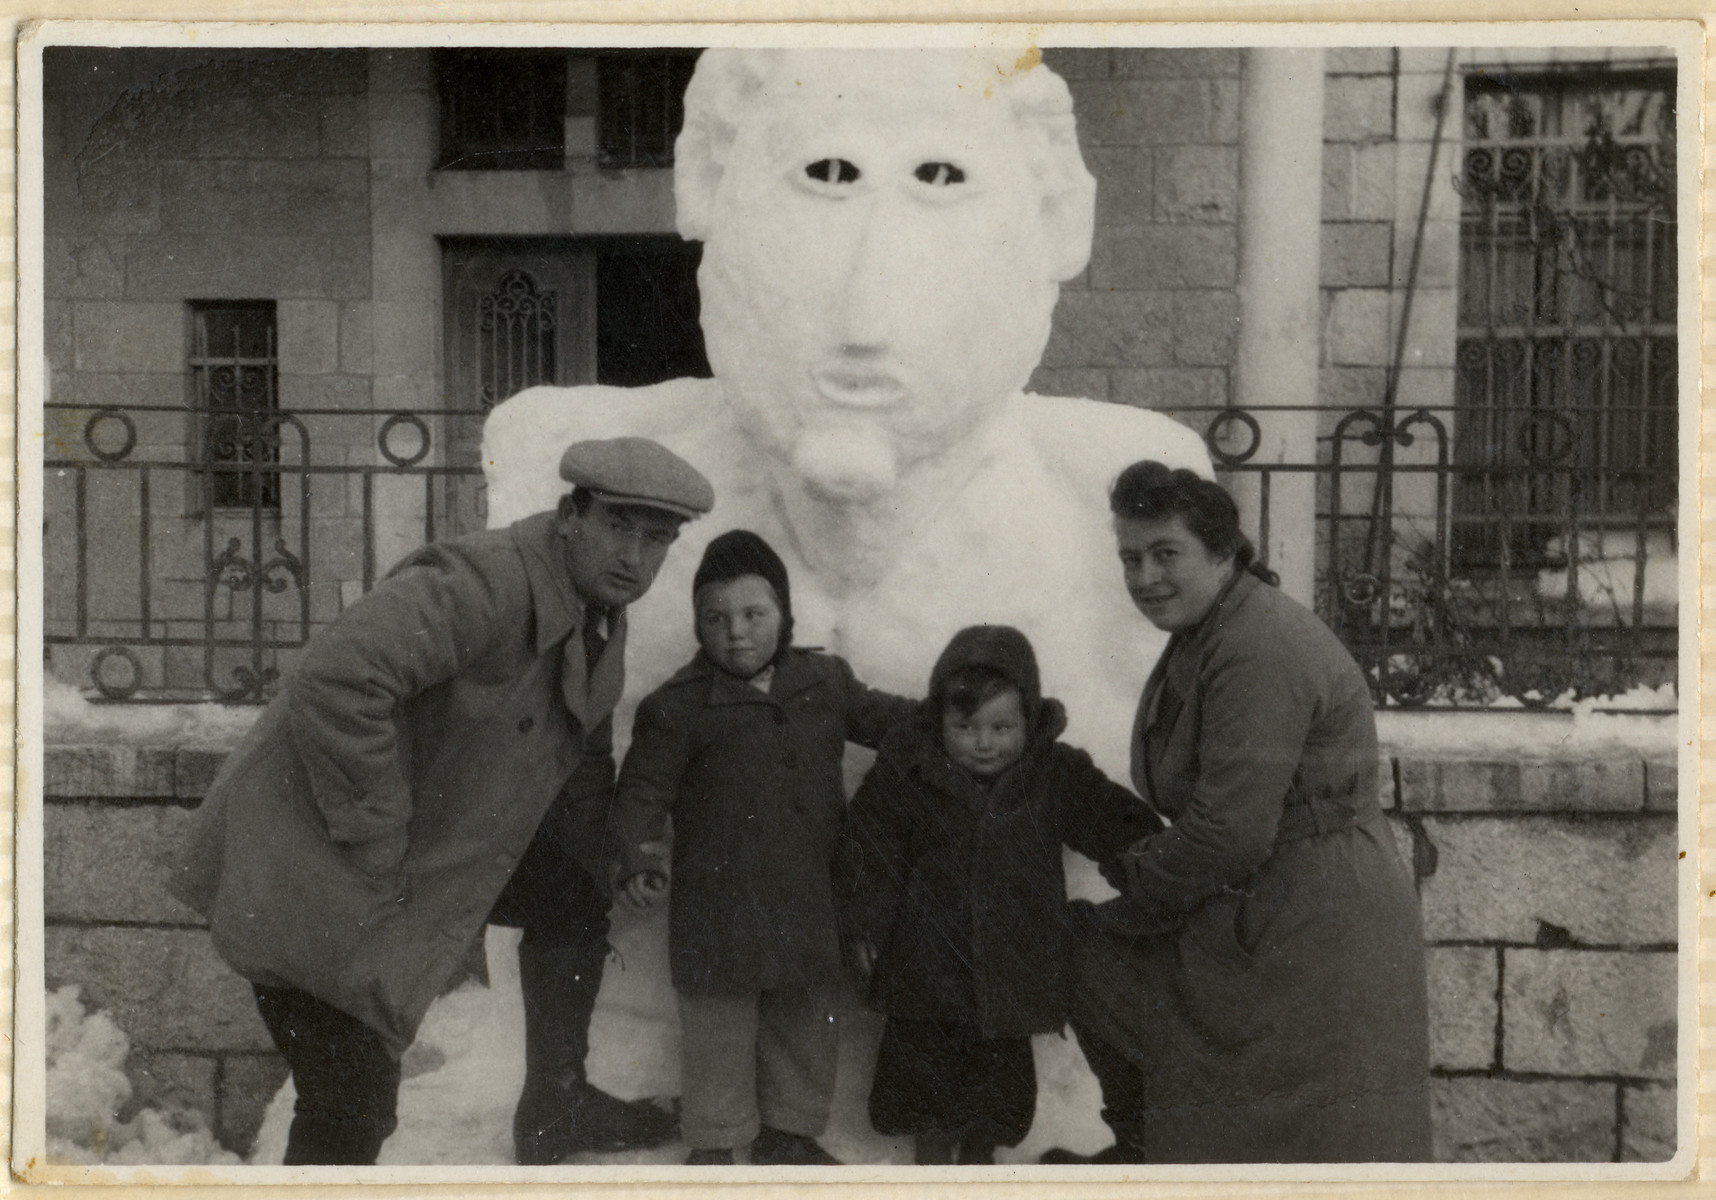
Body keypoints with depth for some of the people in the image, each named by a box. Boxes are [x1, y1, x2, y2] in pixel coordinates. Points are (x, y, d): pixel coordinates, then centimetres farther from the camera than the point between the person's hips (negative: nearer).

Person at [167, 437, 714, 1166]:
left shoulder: (601, 618, 5)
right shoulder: (486, 585, -28)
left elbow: (580, 762, 20)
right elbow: (336, 678, -39)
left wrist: (592, 872, 21)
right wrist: (380, 841, -29)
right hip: (313, 873, -9)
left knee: (574, 906, 20)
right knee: (352, 1111, -9)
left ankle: (555, 1112, 38)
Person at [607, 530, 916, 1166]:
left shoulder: (825, 680, 4)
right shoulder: (677, 706, -9)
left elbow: (878, 716, 18)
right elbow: (643, 788, -8)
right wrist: (636, 852, -24)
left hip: (809, 899, 4)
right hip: (719, 904, -4)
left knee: (806, 1023, 17)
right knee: (719, 1029, 6)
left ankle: (788, 1128, 35)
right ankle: (713, 1142, 23)